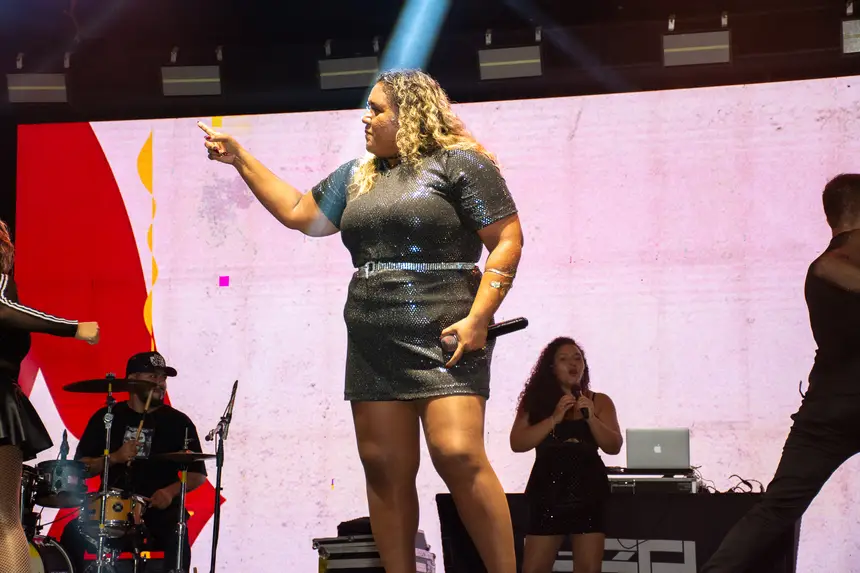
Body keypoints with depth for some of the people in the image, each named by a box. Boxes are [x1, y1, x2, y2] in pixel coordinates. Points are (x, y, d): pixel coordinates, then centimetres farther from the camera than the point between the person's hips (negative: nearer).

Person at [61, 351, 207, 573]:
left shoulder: (178, 422, 5)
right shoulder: (106, 417, 8)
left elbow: (198, 474, 6)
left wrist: (171, 491, -14)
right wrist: (114, 458, -13)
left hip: (160, 509, -1)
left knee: (176, 540, -32)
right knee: (73, 533, -25)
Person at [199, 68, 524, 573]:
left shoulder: (460, 163, -2)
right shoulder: (357, 177, 20)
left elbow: (508, 241, -7)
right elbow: (299, 213, 29)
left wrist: (478, 319, -16)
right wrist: (241, 158, 25)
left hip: (442, 337, -7)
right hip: (373, 345, 7)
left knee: (458, 455, -20)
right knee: (385, 470, 2)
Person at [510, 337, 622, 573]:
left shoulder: (600, 401, 8)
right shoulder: (535, 400, 6)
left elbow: (614, 446, 1)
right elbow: (517, 443, -4)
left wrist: (591, 418, -14)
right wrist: (554, 419, -12)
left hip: (588, 491, 0)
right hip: (548, 491, 0)